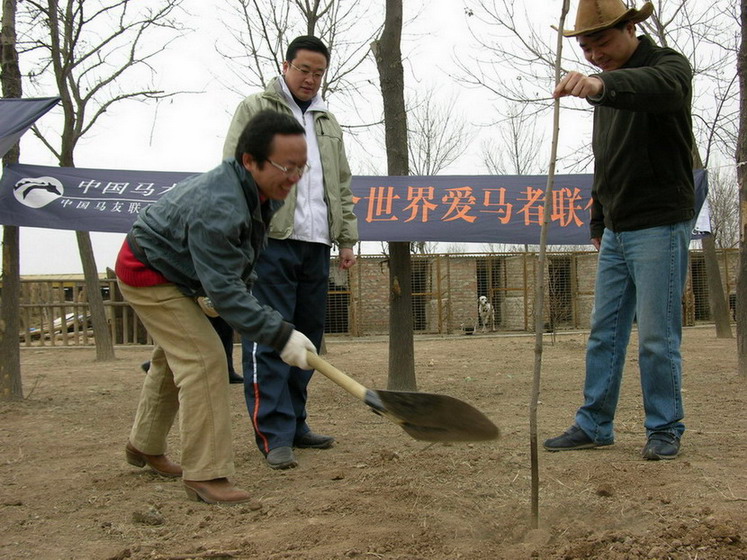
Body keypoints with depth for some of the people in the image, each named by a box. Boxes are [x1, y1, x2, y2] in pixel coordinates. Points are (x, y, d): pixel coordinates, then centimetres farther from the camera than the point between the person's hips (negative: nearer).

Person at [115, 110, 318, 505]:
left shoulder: (261, 192, -9)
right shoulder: (217, 207, -39)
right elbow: (223, 289, -38)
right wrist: (280, 336, -38)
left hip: (174, 273, 10)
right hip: (147, 274, -10)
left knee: (173, 359, 22)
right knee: (203, 358, -19)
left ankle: (144, 447, 42)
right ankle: (204, 475, -13)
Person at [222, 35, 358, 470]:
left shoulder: (329, 124, 23)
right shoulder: (255, 109, 5)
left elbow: (342, 188, 24)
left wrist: (347, 238, 15)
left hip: (316, 245, 6)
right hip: (271, 241, -6)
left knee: (308, 339, 8)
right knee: (269, 339, -8)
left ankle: (295, 423, 17)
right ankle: (274, 435, -6)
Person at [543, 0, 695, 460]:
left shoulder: (669, 65, -7)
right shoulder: (609, 88, 16)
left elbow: (661, 86, -35)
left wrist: (603, 85, -54)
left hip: (660, 227, -8)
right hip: (616, 232, 8)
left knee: (658, 337, -4)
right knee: (604, 332, 9)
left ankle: (665, 430, 10)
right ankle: (595, 425, 17)